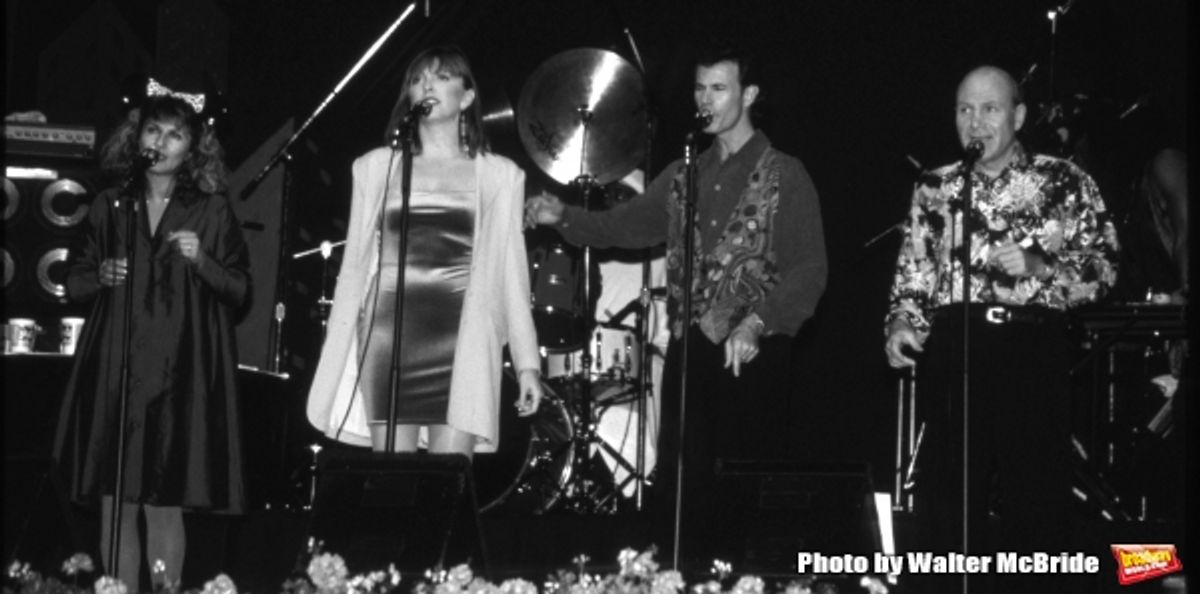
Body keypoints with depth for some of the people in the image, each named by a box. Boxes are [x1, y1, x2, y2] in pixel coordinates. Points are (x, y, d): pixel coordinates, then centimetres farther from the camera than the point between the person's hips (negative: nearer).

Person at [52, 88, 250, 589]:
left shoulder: (212, 212, 4)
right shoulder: (110, 207, 11)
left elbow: (241, 292, 3)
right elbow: (74, 283, 16)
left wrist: (202, 261, -13)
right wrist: (101, 276, -5)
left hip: (180, 374, -2)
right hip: (114, 369, 3)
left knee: (163, 504, -6)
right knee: (115, 503, 1)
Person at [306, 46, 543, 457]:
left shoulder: (498, 176, 11)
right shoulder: (377, 167, 15)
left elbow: (510, 269, 8)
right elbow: (355, 265, 14)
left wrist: (527, 362, 1)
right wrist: (337, 358, 7)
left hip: (461, 337, -1)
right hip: (389, 333, 1)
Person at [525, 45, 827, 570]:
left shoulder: (784, 175, -1)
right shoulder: (683, 175, 16)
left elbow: (808, 270, -9)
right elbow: (623, 226, 13)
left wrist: (756, 323, -22)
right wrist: (564, 217, -6)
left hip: (755, 353, -5)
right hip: (688, 348, 5)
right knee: (678, 486, 4)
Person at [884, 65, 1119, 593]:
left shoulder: (1065, 183, 4)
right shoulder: (934, 189, 13)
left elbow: (1104, 269, 1)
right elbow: (913, 272, 13)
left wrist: (1039, 264, -14)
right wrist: (901, 323, -5)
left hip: (1034, 351, -2)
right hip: (952, 352, 3)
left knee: (1035, 493, -3)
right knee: (948, 492, 3)